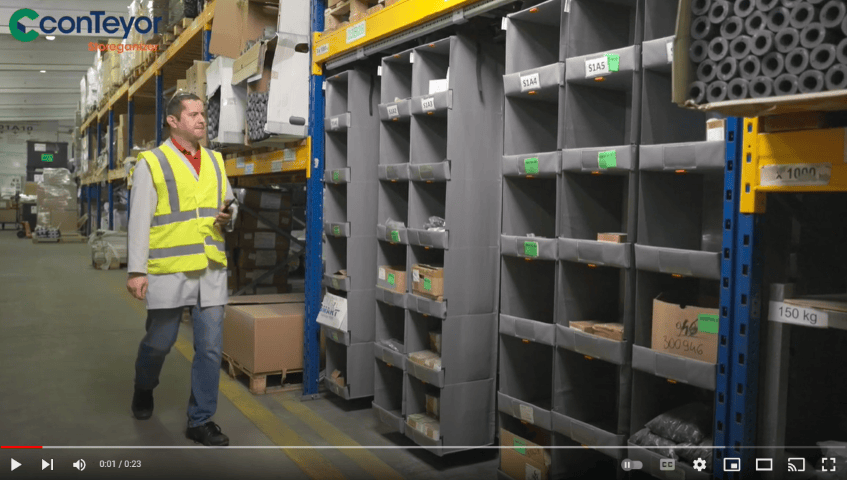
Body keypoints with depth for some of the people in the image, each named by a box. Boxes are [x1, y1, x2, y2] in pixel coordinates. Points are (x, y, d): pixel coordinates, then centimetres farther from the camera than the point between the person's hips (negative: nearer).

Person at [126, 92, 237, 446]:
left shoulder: (215, 161, 12)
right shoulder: (152, 163, -2)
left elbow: (230, 204, 22)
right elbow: (139, 221, -6)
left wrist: (229, 216, -2)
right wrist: (136, 271, -11)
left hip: (211, 270, 4)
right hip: (169, 270, -4)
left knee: (210, 347, 3)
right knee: (159, 342, 12)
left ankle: (201, 420, 17)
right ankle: (143, 390, 44)